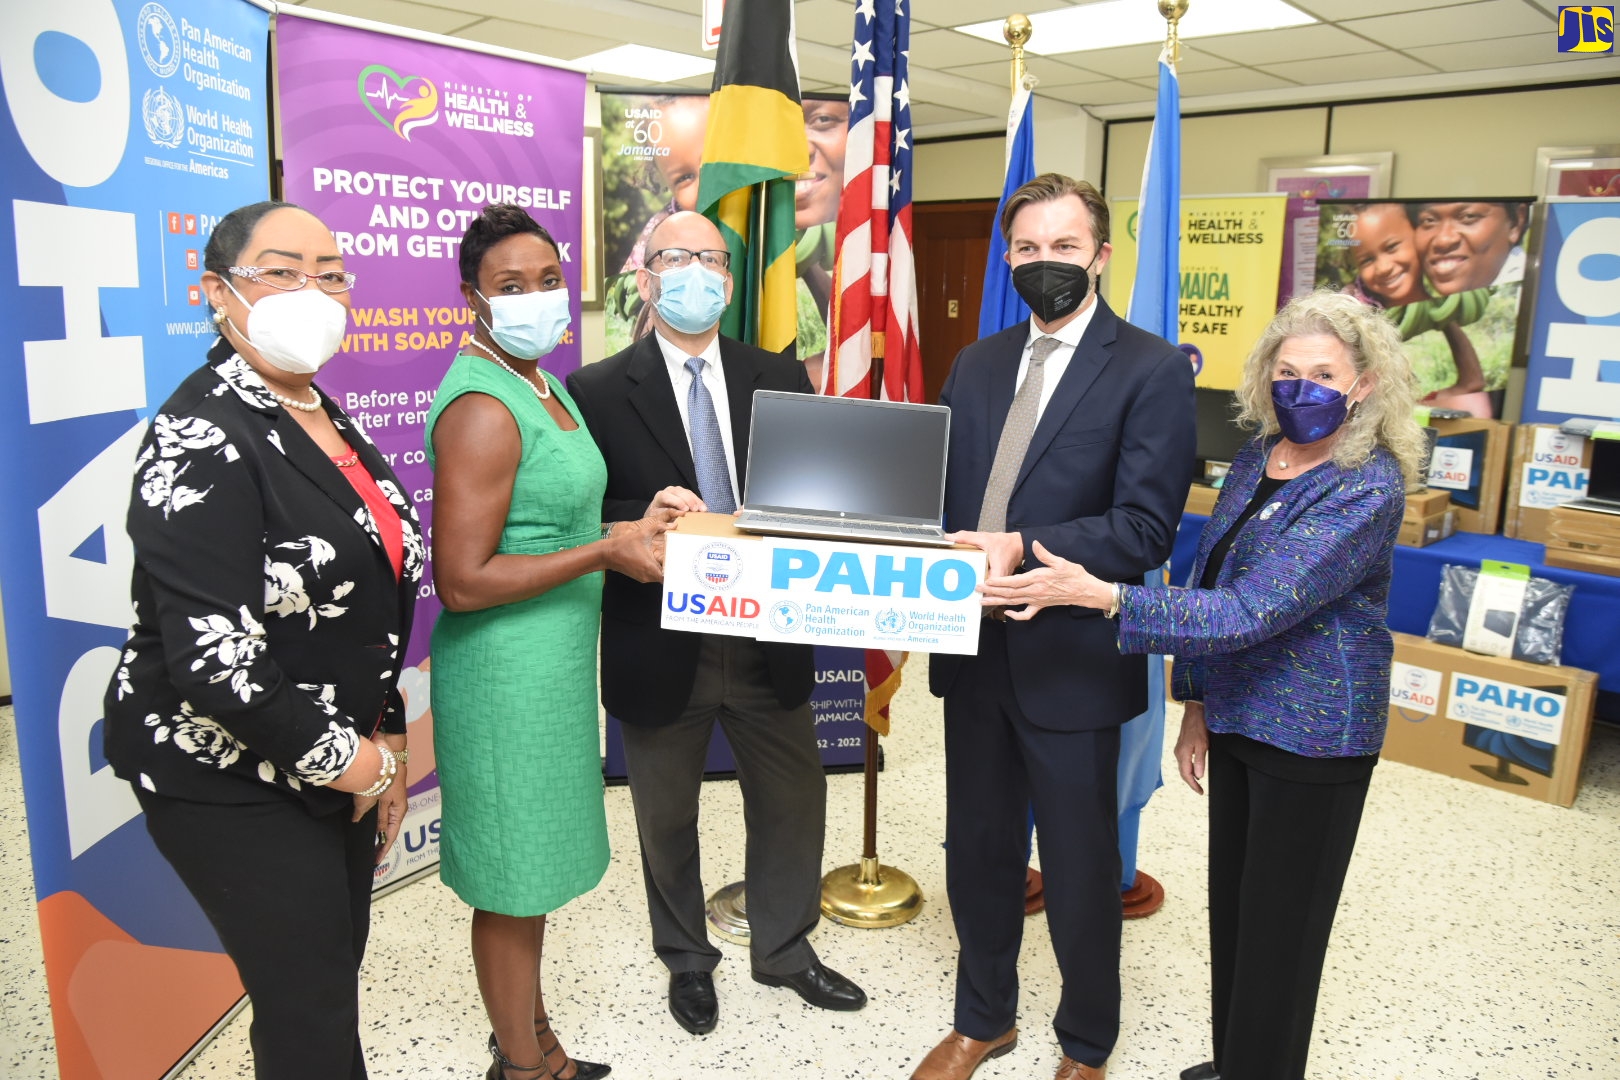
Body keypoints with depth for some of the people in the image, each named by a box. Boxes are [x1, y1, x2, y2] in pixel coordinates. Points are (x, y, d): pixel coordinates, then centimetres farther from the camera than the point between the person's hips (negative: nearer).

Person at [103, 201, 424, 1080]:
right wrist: (349, 763, -15)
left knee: (338, 970, 19)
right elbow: (211, 654, -25)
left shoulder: (332, 423, 7)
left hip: (345, 765, 8)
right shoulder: (201, 439, -19)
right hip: (234, 783, -7)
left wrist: (386, 744, 7)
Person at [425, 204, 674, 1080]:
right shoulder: (482, 407, -20)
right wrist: (605, 553, -22)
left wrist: (629, 525, 8)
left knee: (533, 865, 22)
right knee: (512, 882, 8)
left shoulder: (541, 384, 10)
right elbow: (463, 581, -24)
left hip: (554, 665, 10)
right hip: (507, 673, -10)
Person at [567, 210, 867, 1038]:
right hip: (659, 648, -2)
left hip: (768, 638, 3)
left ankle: (783, 950, 42)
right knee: (666, 819, 17)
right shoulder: (598, 392, -5)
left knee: (792, 801, 17)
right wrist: (644, 521, -26)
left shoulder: (780, 379, 4)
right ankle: (687, 962, 42)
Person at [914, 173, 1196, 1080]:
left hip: (1071, 662, -5)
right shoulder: (977, 364, 10)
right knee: (979, 850, 19)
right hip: (974, 651, 5)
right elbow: (942, 492, 9)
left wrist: (1027, 550, -27)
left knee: (1080, 868, 12)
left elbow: (1145, 529, -16)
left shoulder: (1153, 369, -8)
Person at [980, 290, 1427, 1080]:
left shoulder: (1368, 489, -20)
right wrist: (1196, 706, 10)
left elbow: (1251, 610, -29)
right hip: (1237, 714, 7)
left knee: (1279, 927, 8)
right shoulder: (1256, 459, 3)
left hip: (1313, 738, -7)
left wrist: (1097, 593, -34)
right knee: (1231, 905, 19)